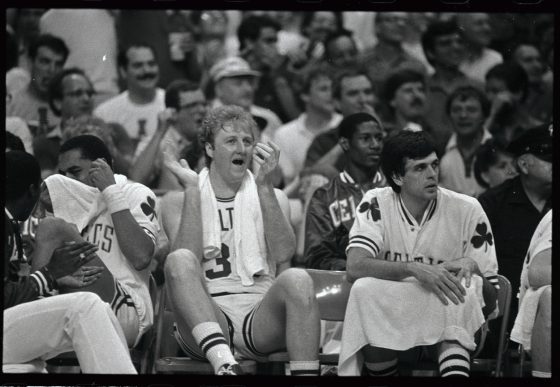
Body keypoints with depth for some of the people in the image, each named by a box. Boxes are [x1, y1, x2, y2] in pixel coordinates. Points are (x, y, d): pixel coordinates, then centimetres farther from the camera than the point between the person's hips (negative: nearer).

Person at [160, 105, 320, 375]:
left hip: (259, 316, 1)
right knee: (179, 261, -29)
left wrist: (264, 186, -7)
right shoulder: (178, 202, 14)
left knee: (296, 279, -29)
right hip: (206, 318, -1)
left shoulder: (272, 198, 19)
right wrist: (192, 190, -5)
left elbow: (283, 253, -2)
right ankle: (223, 364, -49)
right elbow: (186, 260, -4)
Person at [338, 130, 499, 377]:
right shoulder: (377, 205, -2)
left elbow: (489, 298, 0)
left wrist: (471, 267, -23)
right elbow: (354, 267, -19)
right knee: (365, 289, -30)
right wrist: (413, 269, -31)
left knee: (470, 287, -29)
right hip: (388, 318, 0)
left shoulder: (466, 210, -2)